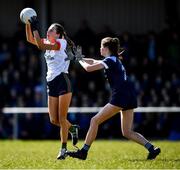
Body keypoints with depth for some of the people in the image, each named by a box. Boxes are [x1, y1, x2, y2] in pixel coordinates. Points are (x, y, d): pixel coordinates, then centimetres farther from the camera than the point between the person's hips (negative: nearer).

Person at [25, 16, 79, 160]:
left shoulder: (61, 43, -9)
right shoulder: (48, 43, 14)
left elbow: (41, 46, -22)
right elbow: (30, 39, 13)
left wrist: (35, 29, -19)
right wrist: (28, 25, 1)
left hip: (63, 82, -7)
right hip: (52, 83, 7)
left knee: (62, 118, -6)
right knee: (54, 120, 3)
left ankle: (63, 149, 0)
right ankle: (73, 129, 29)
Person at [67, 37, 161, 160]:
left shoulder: (110, 60, -6)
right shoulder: (115, 60, 22)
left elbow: (89, 68, -10)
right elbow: (94, 62, 35)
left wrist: (80, 60, 8)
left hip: (120, 96, -9)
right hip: (130, 97, 9)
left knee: (95, 121, -3)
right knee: (127, 132, 9)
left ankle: (84, 151, -3)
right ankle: (152, 148, -5)